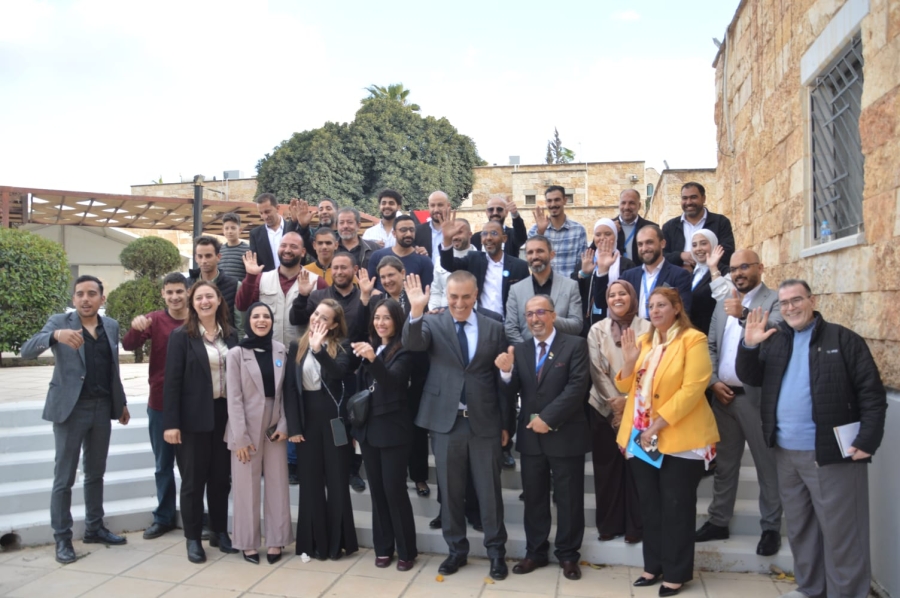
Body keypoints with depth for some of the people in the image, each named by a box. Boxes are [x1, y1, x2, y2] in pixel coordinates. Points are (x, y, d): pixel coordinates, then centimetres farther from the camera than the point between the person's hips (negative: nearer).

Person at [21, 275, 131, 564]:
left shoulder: (111, 326, 7)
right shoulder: (59, 322, -4)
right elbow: (26, 351, -18)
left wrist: (121, 403, 17)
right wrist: (56, 335, -36)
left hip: (102, 408, 4)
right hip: (71, 408, -4)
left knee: (96, 473, 15)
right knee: (64, 477, 3)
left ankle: (94, 528, 27)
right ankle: (62, 539, 13)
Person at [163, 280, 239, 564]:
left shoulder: (231, 335, 6)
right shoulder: (181, 336, -5)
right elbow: (172, 381, -9)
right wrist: (171, 423, -14)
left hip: (224, 415, 4)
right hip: (194, 417, -3)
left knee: (221, 477, 12)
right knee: (193, 480, 6)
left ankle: (219, 531, 27)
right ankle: (193, 538, 19)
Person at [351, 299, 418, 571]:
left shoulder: (404, 351, -10)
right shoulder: (370, 347, 9)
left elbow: (392, 380, -28)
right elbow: (361, 386, 14)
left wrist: (373, 359, -42)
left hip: (393, 429, -6)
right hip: (368, 428, 6)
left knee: (394, 490, -3)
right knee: (377, 490, 11)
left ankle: (406, 550, 10)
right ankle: (383, 547, 22)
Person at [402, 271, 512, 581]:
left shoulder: (494, 328, 2)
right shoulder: (432, 323, 0)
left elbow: (502, 378, 5)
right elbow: (412, 344, -22)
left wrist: (505, 423, 5)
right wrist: (416, 312, -40)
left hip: (484, 422, 0)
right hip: (445, 421, 0)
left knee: (489, 491, 10)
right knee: (450, 491, 12)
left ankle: (496, 552, 27)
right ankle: (456, 550, 30)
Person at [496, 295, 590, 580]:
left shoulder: (575, 345, -6)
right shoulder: (519, 349, 6)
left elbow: (577, 387, -15)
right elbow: (512, 393, -1)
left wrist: (547, 418, -19)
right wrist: (507, 372, -22)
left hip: (565, 435, -4)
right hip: (530, 436, 4)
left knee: (568, 500, 8)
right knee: (534, 498, 13)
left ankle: (568, 555, 24)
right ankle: (535, 552, 27)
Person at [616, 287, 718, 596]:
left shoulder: (693, 340, -9)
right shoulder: (642, 341, 12)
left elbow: (692, 389, -18)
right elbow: (626, 387, 11)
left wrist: (658, 426, -20)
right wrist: (629, 360, -9)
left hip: (678, 438, -6)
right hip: (642, 437, 6)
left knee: (675, 508, 5)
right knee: (649, 506, 14)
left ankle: (676, 573, 18)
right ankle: (654, 565, 28)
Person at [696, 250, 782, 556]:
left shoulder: (776, 301, -4)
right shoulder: (723, 303, 14)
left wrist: (743, 315, -33)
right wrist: (713, 382, 0)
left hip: (758, 396, -5)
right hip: (723, 395, 6)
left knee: (767, 464, 5)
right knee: (724, 463, 14)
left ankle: (771, 528, 17)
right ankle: (718, 521, 24)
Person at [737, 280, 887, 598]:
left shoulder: (843, 339, -4)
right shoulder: (774, 341, 11)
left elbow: (872, 392, -7)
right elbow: (750, 378, 5)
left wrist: (867, 440, -14)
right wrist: (749, 345, -12)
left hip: (832, 454, -5)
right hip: (786, 453, 6)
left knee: (841, 532, 2)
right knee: (799, 528, 17)